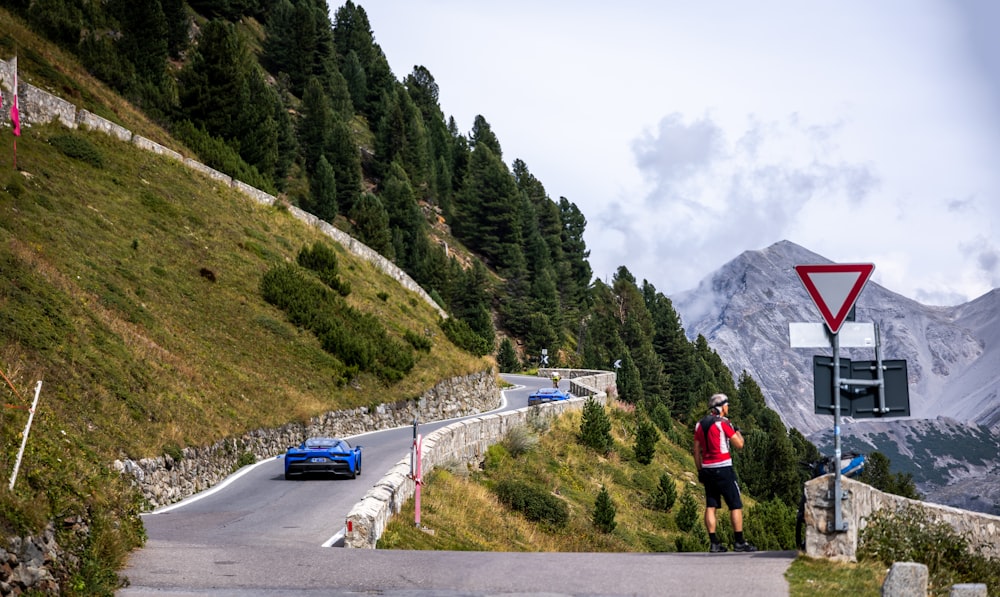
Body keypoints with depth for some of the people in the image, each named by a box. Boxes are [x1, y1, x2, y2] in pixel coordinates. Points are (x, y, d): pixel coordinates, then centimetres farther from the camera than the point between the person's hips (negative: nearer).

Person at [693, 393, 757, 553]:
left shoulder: (700, 424, 10)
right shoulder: (723, 423, -10)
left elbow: (697, 451, 12)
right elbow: (739, 445, -7)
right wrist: (737, 430, 11)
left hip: (707, 469, 7)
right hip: (723, 468, -7)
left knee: (711, 506, 7)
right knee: (736, 505, 2)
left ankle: (714, 543, 5)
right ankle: (739, 542, 2)